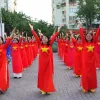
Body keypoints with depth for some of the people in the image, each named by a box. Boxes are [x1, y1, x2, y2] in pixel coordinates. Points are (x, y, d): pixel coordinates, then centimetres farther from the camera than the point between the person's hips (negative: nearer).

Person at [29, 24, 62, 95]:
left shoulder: (49, 45, -1)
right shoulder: (40, 45, 1)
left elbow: (54, 37, -5)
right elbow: (36, 37, -2)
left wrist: (58, 30, -10)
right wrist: (32, 29, -4)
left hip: (48, 62, 0)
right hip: (42, 62, 1)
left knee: (48, 75, 6)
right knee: (42, 75, 8)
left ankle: (48, 89, 16)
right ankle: (43, 89, 20)